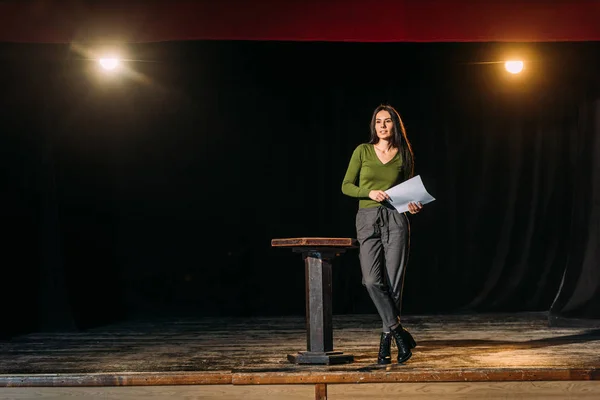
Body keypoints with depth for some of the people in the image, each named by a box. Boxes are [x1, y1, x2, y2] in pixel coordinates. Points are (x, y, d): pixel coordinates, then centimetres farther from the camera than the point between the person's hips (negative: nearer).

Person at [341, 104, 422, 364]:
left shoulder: (404, 156, 9)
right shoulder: (363, 151, 6)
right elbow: (346, 186, 6)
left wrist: (414, 206, -5)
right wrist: (369, 192, -10)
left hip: (396, 219, 0)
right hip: (367, 220, 0)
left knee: (393, 283, -5)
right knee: (372, 280, -17)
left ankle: (386, 340, 7)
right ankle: (399, 333, -6)